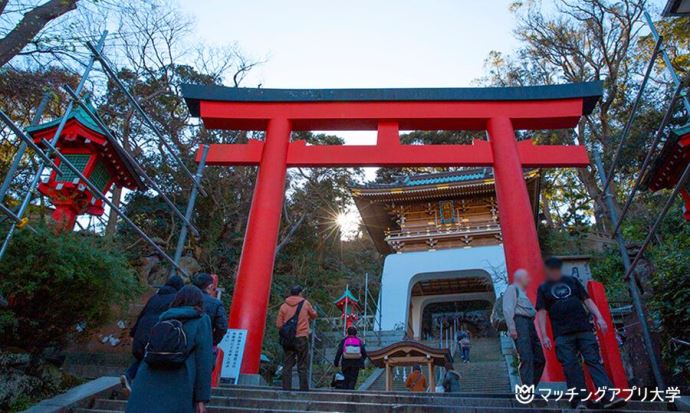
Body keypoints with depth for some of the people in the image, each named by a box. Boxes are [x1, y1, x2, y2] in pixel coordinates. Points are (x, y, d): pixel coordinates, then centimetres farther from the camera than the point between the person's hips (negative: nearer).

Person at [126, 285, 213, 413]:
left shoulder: (164, 319, 19)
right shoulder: (201, 320, 4)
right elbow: (203, 361, -3)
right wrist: (202, 398, -2)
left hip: (149, 386, 4)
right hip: (177, 390, -4)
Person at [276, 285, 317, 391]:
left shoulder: (284, 306, 2)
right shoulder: (305, 303, -1)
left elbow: (279, 324, 0)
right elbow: (314, 316, 13)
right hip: (302, 338, -2)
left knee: (287, 364, 7)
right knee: (302, 365, 5)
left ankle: (286, 388, 6)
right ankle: (304, 388, 5)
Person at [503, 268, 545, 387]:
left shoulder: (522, 292, 31)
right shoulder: (512, 288, 2)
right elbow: (507, 309, -11)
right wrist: (512, 328, -20)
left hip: (529, 324, 10)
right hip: (520, 321, -10)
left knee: (540, 359, 7)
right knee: (526, 358, -17)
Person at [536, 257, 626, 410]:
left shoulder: (572, 281, 17)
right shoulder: (543, 288, 11)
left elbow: (587, 300, 15)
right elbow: (541, 313, 4)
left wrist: (599, 317, 0)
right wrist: (544, 336, -4)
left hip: (584, 329, 2)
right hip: (562, 334, -2)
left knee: (594, 361, -5)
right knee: (571, 367, -5)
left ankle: (609, 397, -8)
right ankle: (579, 401, -1)